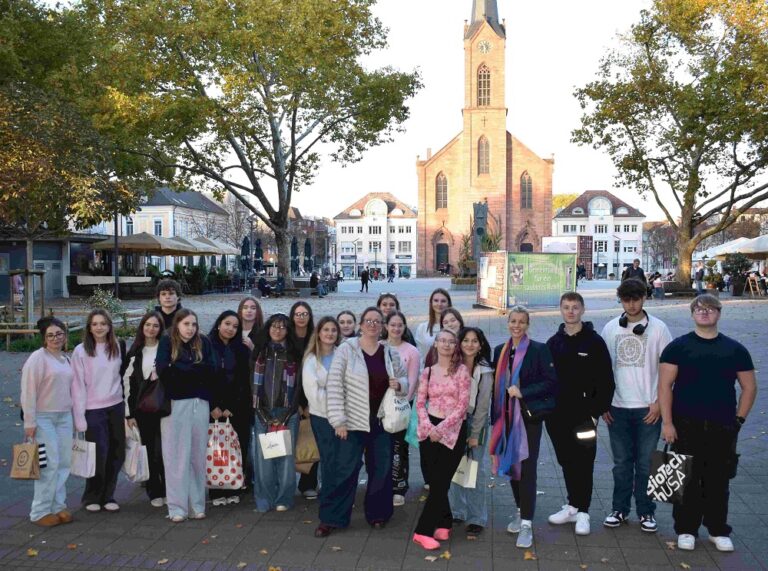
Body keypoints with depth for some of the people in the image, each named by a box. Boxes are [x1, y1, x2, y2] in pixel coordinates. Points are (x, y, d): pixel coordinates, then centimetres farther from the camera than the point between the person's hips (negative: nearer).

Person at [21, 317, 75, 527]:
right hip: (43, 418, -7)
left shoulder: (66, 359, 12)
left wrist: (74, 416, 16)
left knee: (63, 463, 8)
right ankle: (40, 512, 3)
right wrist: (29, 421, -15)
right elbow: (28, 392, -13)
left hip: (64, 417, 7)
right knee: (50, 464, -8)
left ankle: (58, 506, 18)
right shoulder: (37, 358, -10)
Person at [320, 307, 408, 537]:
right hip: (353, 422, -4)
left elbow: (405, 379, 16)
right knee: (346, 471, 0)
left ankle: (377, 514, 31)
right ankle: (331, 518, 13)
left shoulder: (390, 353, 4)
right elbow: (334, 385, -11)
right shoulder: (346, 349, -8)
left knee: (381, 470, 13)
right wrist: (338, 420, -14)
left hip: (382, 422, 4)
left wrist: (399, 384, -9)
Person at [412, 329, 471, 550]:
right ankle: (444, 524, 23)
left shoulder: (462, 371, -2)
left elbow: (463, 405, -8)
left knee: (440, 482, -3)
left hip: (453, 431, -2)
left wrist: (442, 428, -15)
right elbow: (420, 403, 5)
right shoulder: (427, 372, 7)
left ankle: (423, 530, 2)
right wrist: (429, 427, -11)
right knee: (437, 481, 6)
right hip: (430, 430, 2)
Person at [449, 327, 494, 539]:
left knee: (477, 471, -1)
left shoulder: (484, 371, -9)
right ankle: (457, 511, 24)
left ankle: (477, 519, 8)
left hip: (476, 422, -3)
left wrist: (474, 434, -9)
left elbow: (483, 405, -9)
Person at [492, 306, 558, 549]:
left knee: (526, 467, -5)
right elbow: (496, 386, 11)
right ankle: (521, 512, 29)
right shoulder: (500, 351, 8)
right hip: (506, 417, 5)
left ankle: (527, 523, 1)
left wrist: (522, 392, -20)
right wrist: (495, 419, 8)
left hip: (529, 417, -5)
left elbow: (551, 383, -11)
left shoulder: (539, 349, -7)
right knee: (511, 464, 12)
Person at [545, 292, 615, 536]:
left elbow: (606, 380, -7)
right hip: (557, 414, 4)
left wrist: (598, 410, -11)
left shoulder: (594, 341, -5)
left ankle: (582, 511, 11)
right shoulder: (553, 343, 8)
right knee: (566, 461, 12)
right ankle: (573, 506, 25)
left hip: (583, 413, -4)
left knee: (583, 463, 1)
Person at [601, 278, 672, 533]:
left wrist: (659, 402, -7)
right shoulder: (611, 328, 3)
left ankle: (646, 511, 21)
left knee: (646, 463, 7)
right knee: (622, 462, 11)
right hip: (617, 407, 2)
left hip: (648, 407, -2)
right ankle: (620, 509, 23)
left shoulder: (658, 328, -3)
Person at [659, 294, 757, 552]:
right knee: (687, 481, 4)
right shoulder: (678, 347, 0)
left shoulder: (735, 349, 6)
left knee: (718, 482, 9)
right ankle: (686, 529, 18)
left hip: (723, 428, 2)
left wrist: (739, 419, 4)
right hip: (686, 427, -2)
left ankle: (718, 531, 24)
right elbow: (665, 385, -4)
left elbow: (749, 387, 12)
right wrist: (667, 422, -11)